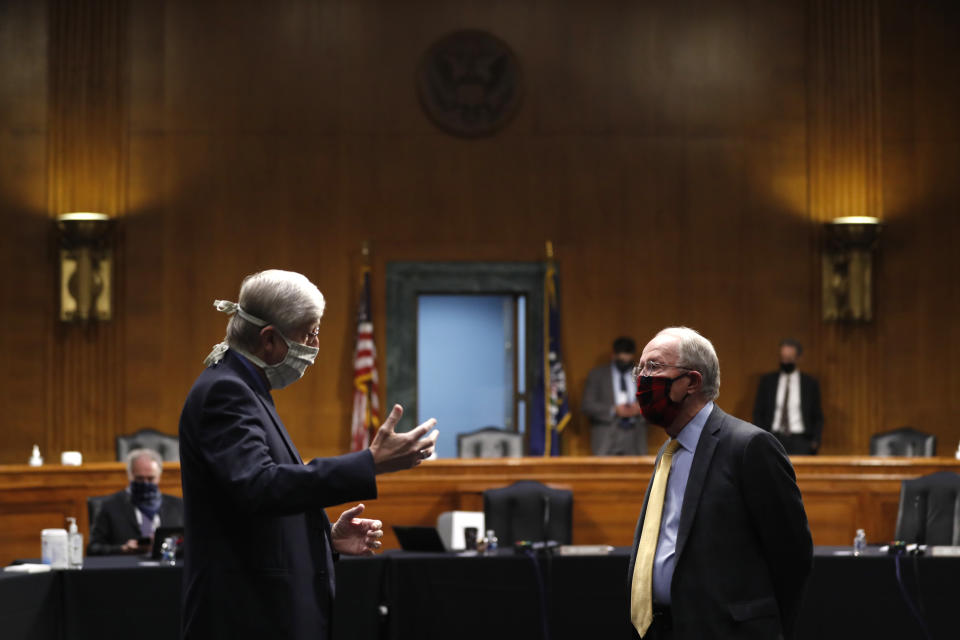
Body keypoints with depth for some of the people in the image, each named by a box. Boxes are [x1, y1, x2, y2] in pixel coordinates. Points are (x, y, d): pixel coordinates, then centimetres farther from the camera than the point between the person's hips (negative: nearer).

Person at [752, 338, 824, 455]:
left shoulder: (810, 383, 8)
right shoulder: (767, 381, 10)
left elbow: (817, 417, 11)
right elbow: (758, 413, 11)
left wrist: (815, 442, -2)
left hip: (800, 441, -1)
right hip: (774, 439, 1)